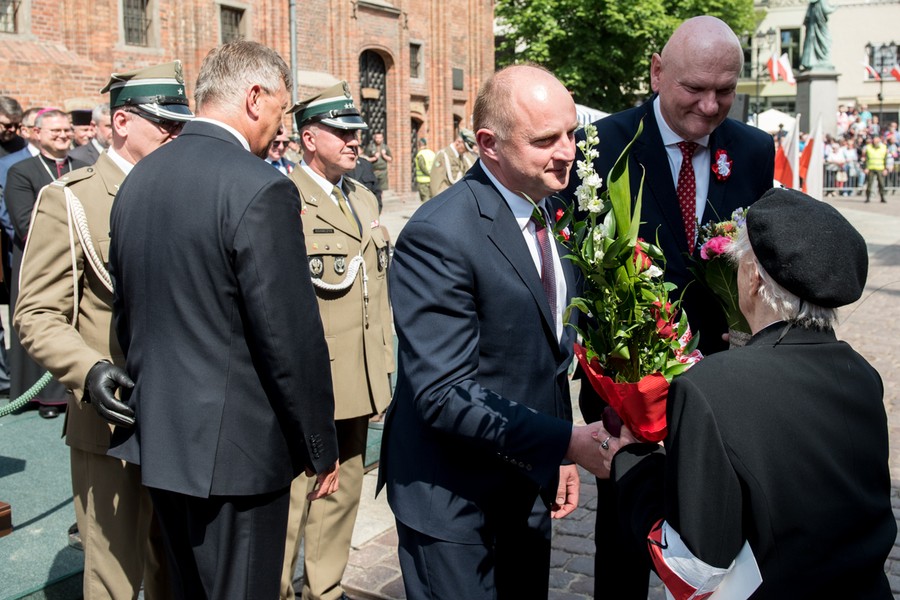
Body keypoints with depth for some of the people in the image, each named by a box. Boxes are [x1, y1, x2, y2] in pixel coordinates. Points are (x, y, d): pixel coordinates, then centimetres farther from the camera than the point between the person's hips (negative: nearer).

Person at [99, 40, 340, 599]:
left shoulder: (137, 178, 6)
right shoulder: (262, 188, -19)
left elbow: (127, 310, 13)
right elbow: (292, 337, -19)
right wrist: (321, 447, -8)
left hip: (157, 439, 8)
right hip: (234, 447, -8)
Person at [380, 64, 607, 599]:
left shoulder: (554, 214, 4)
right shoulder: (439, 235, -23)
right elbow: (445, 393, -26)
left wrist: (561, 456, 9)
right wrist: (566, 441, -27)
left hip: (530, 486, 8)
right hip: (455, 500, -7)